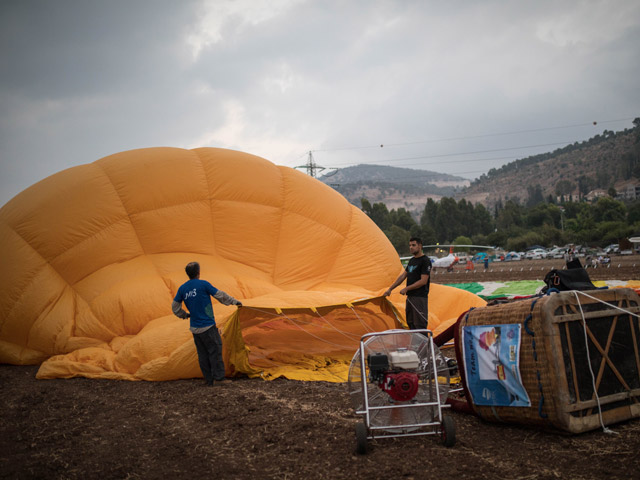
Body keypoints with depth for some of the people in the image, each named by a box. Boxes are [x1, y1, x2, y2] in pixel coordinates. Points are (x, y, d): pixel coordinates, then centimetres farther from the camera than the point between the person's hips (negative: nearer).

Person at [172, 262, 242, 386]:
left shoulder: (182, 288, 5)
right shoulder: (203, 284, -11)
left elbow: (175, 307, 12)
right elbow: (220, 295, -3)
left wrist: (184, 315, 29)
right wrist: (235, 301, 10)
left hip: (194, 328, 6)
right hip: (208, 326, -6)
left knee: (202, 353, 11)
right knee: (215, 350, 1)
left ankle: (209, 380, 15)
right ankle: (219, 377, 1)